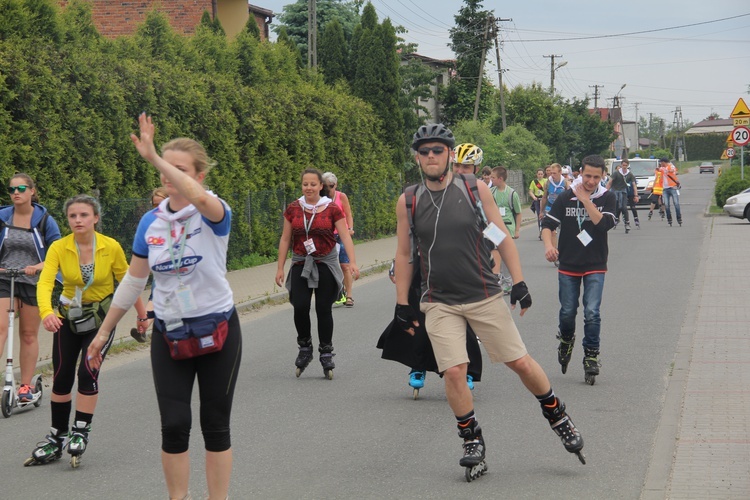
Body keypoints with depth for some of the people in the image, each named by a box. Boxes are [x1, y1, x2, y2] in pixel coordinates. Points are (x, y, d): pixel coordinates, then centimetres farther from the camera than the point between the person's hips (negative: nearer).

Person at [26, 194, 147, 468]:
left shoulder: (111, 247, -15)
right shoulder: (58, 248, -15)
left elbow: (127, 281, -2)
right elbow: (45, 282, -28)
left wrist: (141, 312, 4)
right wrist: (46, 312, -46)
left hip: (102, 317, -2)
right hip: (68, 317, 2)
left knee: (88, 371, -17)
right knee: (61, 378, 2)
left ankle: (80, 433, 0)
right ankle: (56, 438, 18)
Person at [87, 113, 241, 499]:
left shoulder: (214, 214, -13)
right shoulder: (150, 222, 1)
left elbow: (200, 198, -40)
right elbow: (133, 282, 10)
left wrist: (153, 157, -44)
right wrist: (103, 332, 12)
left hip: (217, 330, -3)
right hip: (168, 334, 3)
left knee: (215, 425, 5)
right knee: (174, 426, -1)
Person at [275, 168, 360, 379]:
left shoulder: (332, 209, -2)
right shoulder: (293, 209, 5)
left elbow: (345, 236, -6)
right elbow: (285, 239, 10)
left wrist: (352, 262, -19)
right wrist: (280, 267, 7)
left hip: (326, 264, -1)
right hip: (300, 264, 1)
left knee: (323, 308, -1)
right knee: (300, 306, -14)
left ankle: (326, 353, 11)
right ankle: (305, 347, 8)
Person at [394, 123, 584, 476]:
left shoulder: (475, 190, -2)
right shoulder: (408, 202, 0)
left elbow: (502, 238, 4)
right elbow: (404, 255, 9)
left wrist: (518, 282, -2)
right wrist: (402, 304, 7)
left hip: (485, 296, 0)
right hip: (439, 304, 0)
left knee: (521, 363, 2)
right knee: (454, 372, -11)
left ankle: (557, 417, 26)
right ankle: (472, 440, 9)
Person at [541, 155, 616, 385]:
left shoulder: (607, 198, -2)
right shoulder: (566, 197, -1)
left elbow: (604, 224, -17)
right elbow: (548, 224, -1)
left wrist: (586, 201, -19)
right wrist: (548, 245, -21)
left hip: (595, 266, -1)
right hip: (568, 265, 1)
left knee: (592, 313, -11)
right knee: (567, 312, 6)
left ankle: (591, 356, 2)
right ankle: (566, 340, 36)